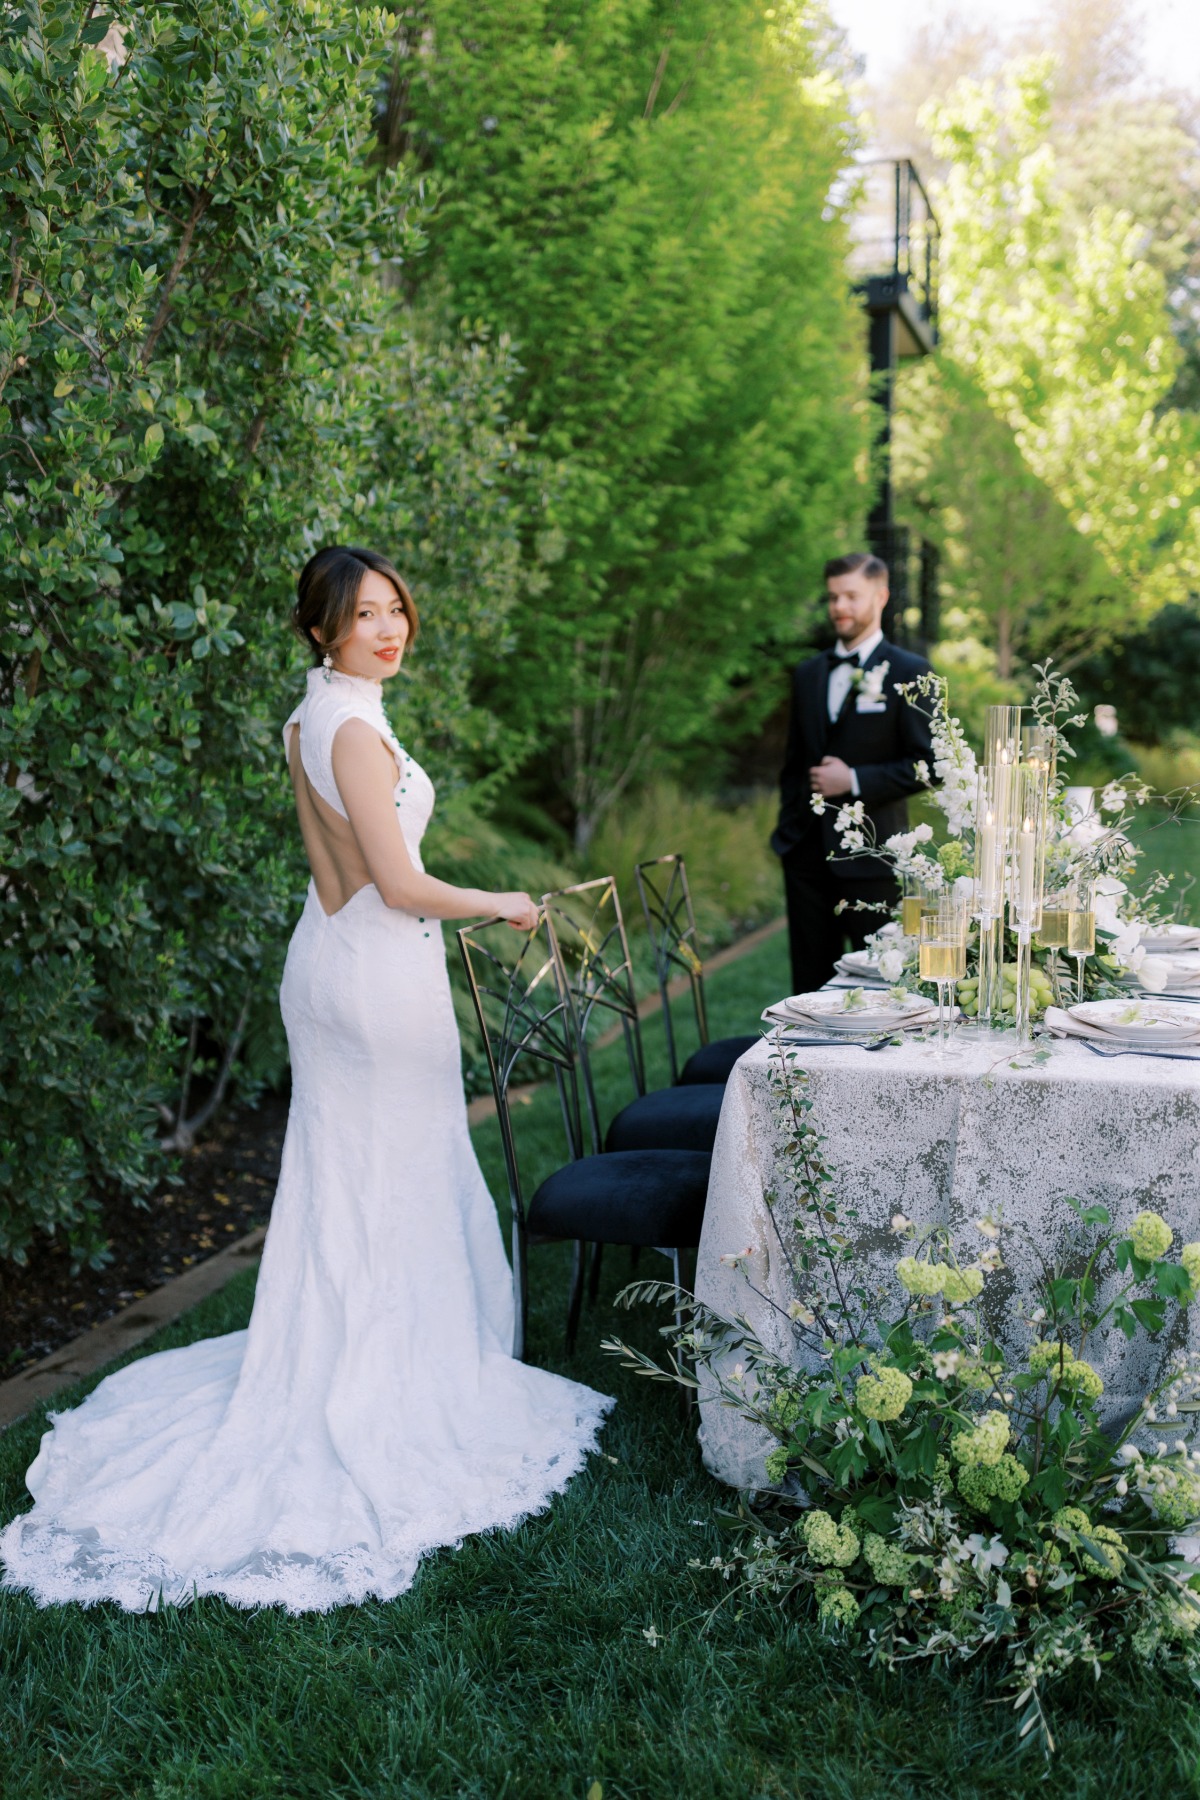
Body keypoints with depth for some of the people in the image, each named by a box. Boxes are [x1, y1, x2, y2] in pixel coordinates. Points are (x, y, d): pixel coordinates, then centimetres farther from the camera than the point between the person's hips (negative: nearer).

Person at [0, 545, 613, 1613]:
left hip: (328, 957, 9)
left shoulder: (310, 721, 9)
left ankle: (323, 1373, 31)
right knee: (400, 1182, 6)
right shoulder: (356, 728, -20)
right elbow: (400, 885, -22)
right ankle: (400, 1384, 21)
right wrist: (504, 905, -8)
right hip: (383, 973, -9)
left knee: (338, 1182, 17)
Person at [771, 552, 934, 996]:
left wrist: (854, 780, -15)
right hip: (806, 849, 5)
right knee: (810, 982, 9)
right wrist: (787, 825, 12)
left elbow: (927, 765, -8)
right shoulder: (808, 673, 15)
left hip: (869, 853, -5)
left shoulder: (909, 672, -2)